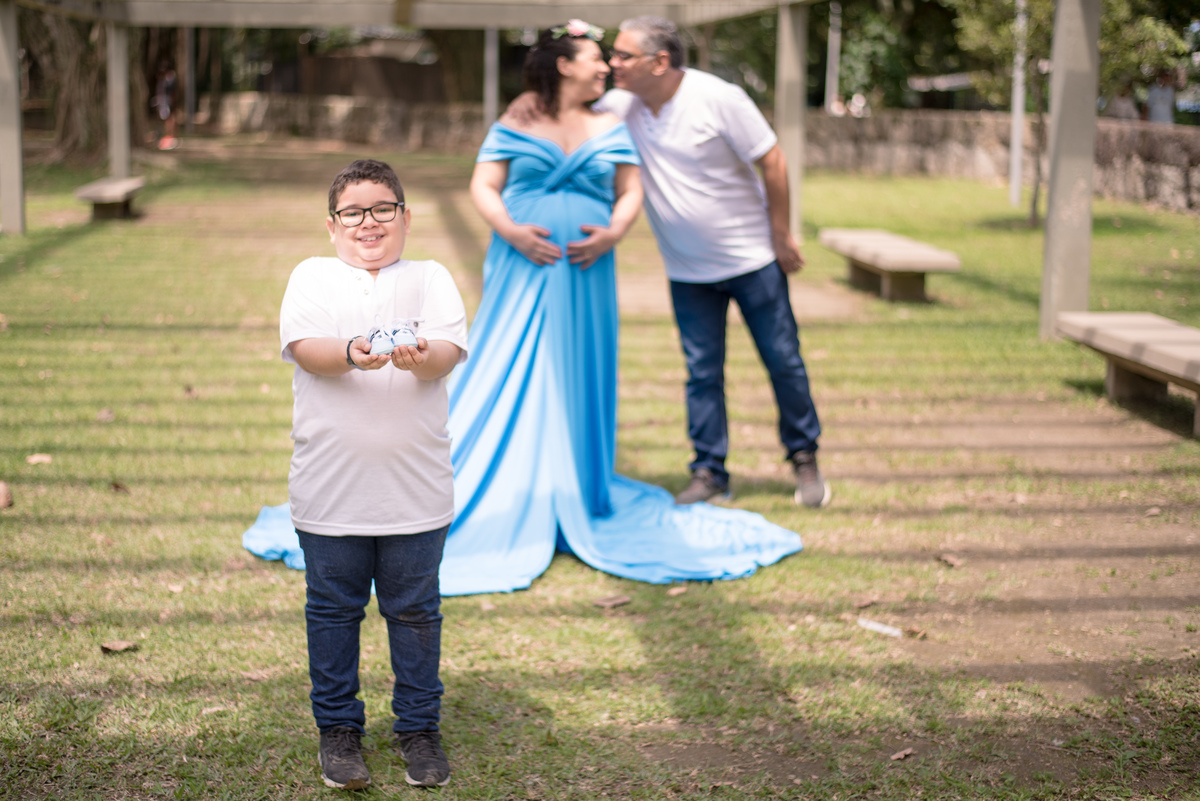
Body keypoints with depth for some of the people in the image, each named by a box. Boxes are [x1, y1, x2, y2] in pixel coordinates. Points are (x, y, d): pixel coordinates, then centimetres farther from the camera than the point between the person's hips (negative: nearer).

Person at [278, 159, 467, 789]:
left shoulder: (430, 278, 9)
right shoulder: (311, 277, 7)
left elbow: (450, 350, -7)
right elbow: (303, 346, -9)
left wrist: (420, 358, -30)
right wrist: (351, 354, -30)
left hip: (416, 487, 0)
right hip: (329, 489, 0)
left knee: (415, 609, 8)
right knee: (333, 608, 8)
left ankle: (418, 727, 21)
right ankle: (337, 728, 22)